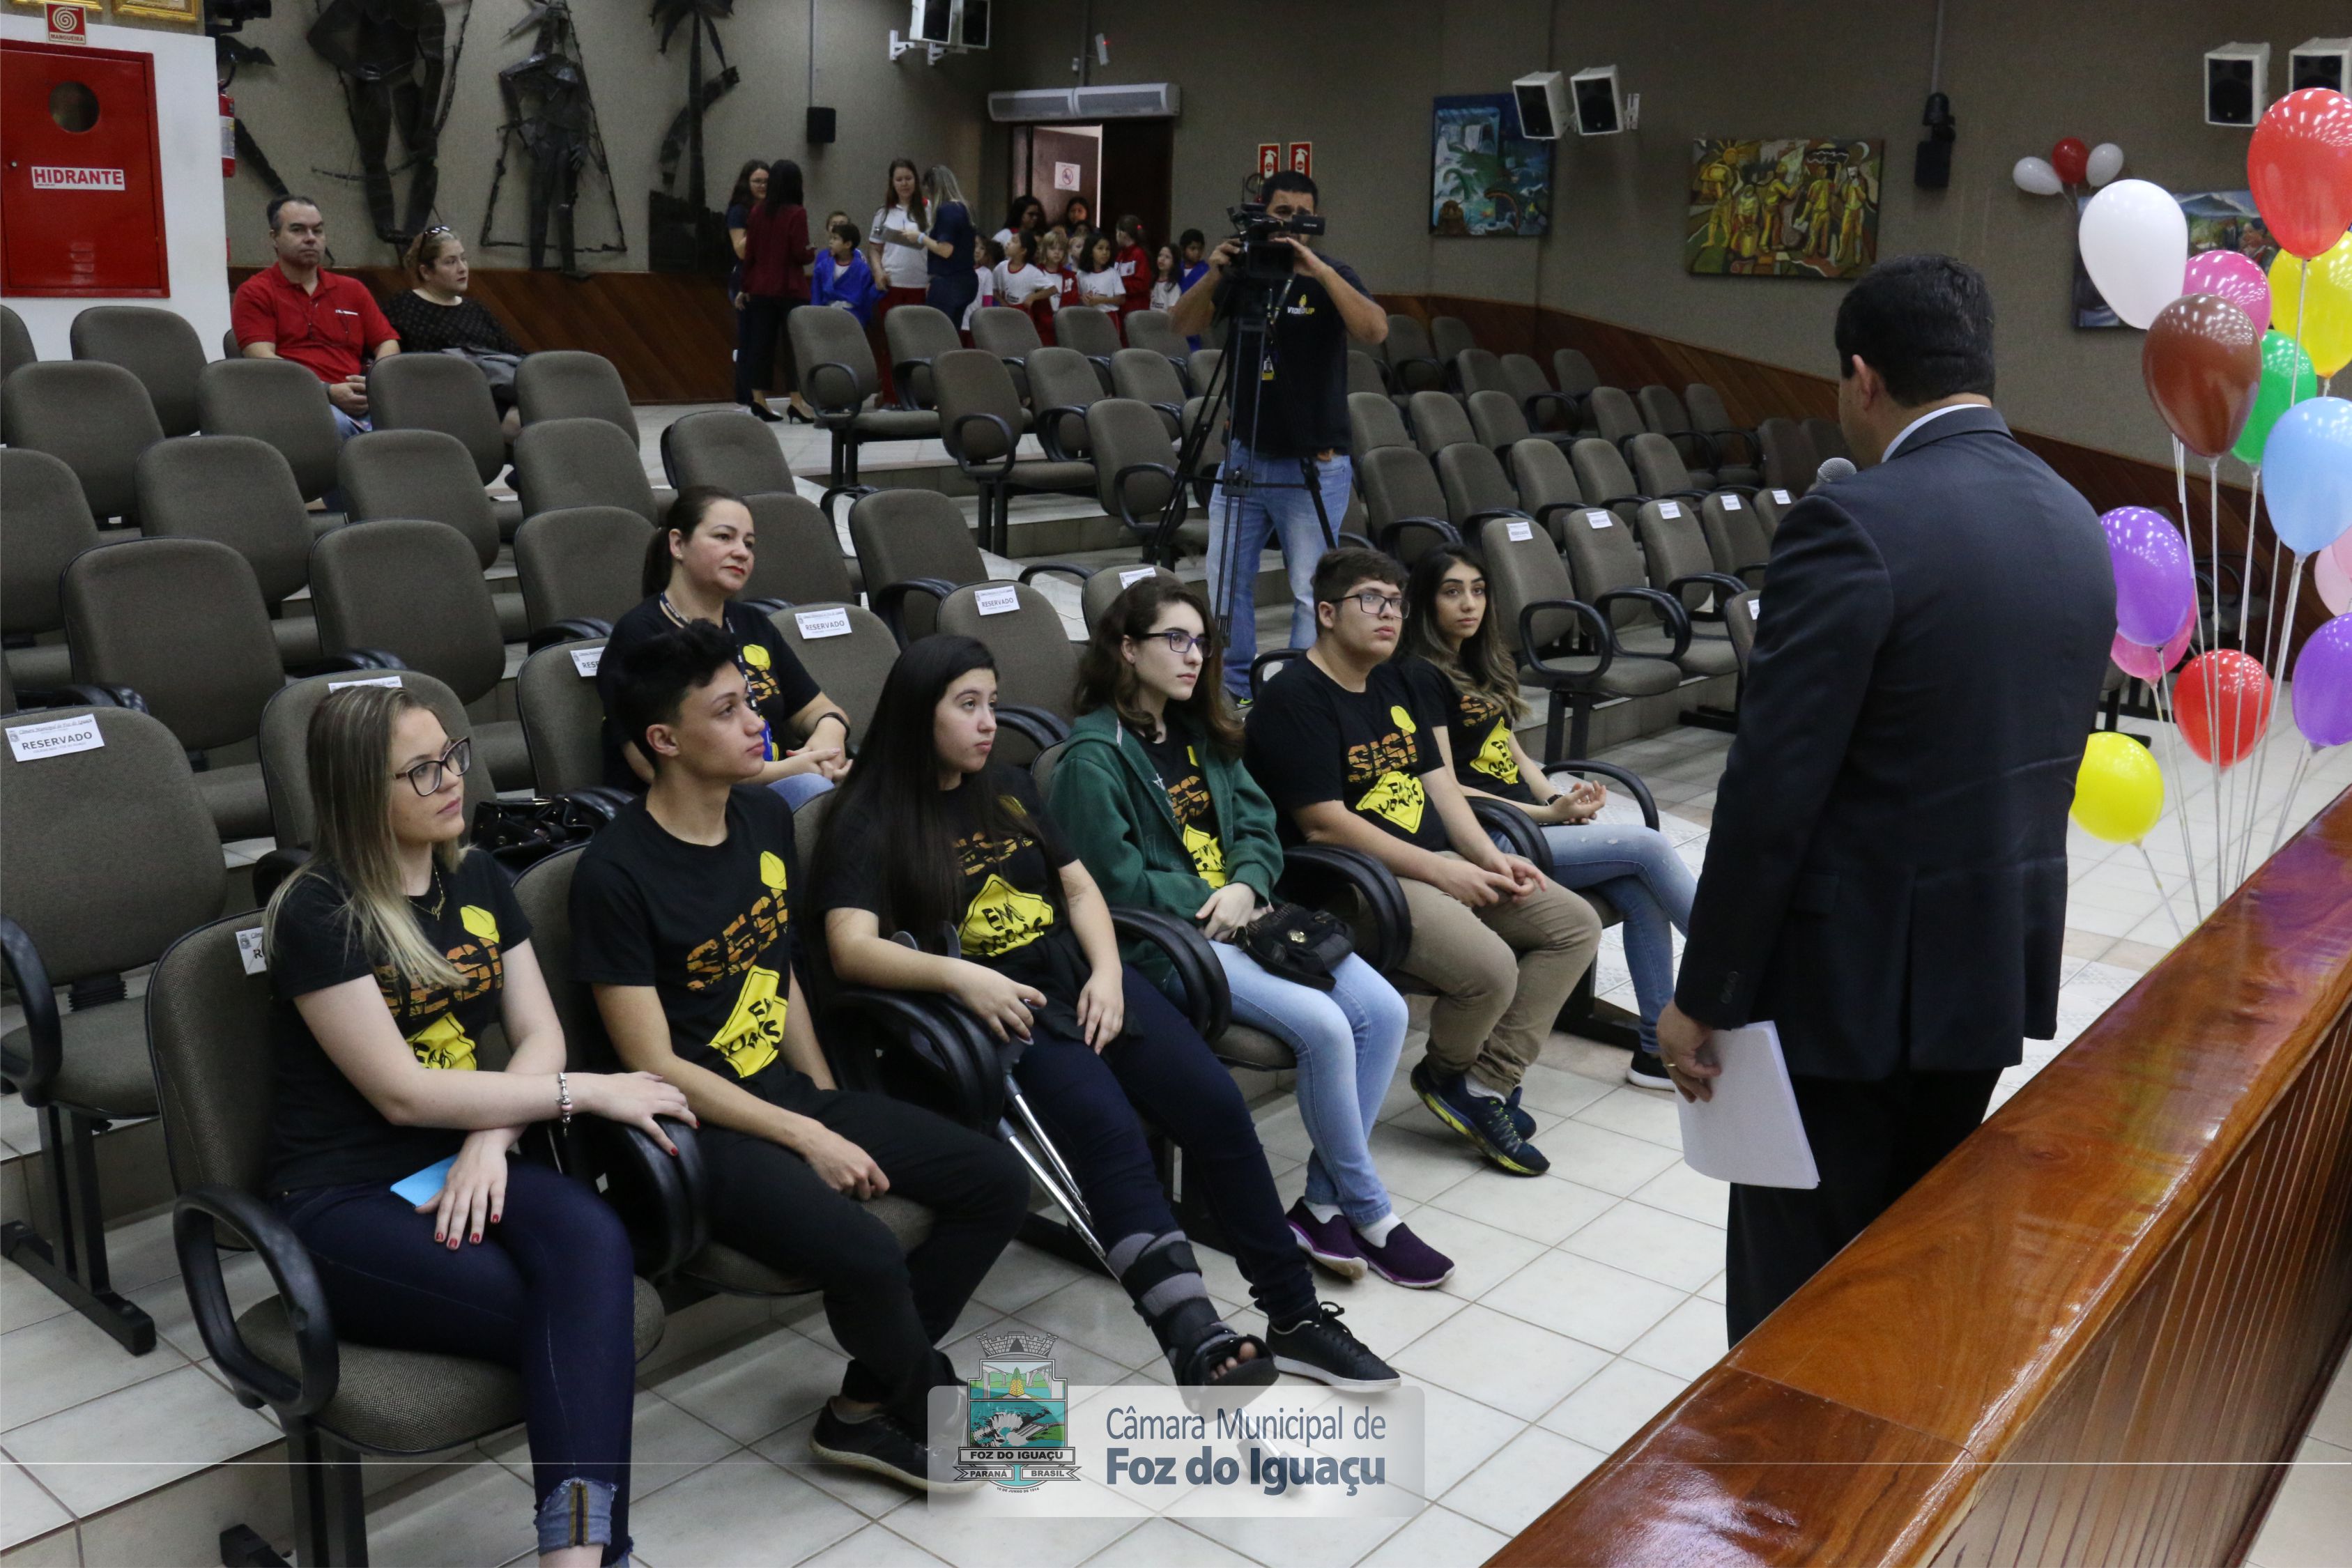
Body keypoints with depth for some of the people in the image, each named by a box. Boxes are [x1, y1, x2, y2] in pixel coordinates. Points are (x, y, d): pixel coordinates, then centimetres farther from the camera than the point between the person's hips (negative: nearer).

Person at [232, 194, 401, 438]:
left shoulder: (352, 290, 27)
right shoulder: (253, 293, 12)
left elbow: (388, 343, 20)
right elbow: (262, 358, -2)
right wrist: (328, 391, -14)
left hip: (360, 404, 4)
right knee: (334, 422, -41)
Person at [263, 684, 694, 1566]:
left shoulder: (475, 877, 10)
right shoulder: (317, 913, -9)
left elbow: (539, 1035, 7)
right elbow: (402, 1092, -14)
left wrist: (491, 1143, -14)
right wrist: (589, 1092, -13)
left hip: (465, 1166, 4)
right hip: (345, 1201, -4)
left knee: (593, 1241, -31)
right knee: (579, 1319, -28)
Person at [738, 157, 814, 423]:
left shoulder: (757, 212, 5)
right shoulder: (796, 213, -10)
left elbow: (749, 253, 7)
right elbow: (800, 253, -13)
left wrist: (747, 286, 15)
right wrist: (814, 254, 8)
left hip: (760, 289, 5)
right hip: (790, 289, -5)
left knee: (761, 342, 9)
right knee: (793, 342, -1)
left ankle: (758, 400, 10)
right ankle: (797, 402, -4)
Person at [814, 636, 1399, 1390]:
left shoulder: (1010, 792, 20)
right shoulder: (869, 822, 1)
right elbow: (852, 949, -11)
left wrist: (1107, 972, -2)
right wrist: (956, 974, -28)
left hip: (1078, 974, 6)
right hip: (996, 1005, -5)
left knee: (1215, 1104, -15)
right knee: (1108, 1129, -32)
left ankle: (1293, 1314, -6)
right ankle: (1200, 1343, -40)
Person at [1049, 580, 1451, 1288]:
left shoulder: (1201, 731, 17)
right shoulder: (1094, 757, -8)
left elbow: (1257, 822, 11)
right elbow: (1118, 881, -13)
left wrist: (1245, 888, -9)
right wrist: (1211, 905, -10)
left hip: (1241, 915, 8)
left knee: (1383, 1010, -13)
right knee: (1322, 1025, -25)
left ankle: (1324, 1204, -4)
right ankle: (1370, 1216, -6)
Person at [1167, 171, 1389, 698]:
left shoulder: (1331, 277, -3)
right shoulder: (1242, 272, 6)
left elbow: (1375, 330, -21)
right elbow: (1182, 326, -3)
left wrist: (1322, 272, -28)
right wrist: (1213, 275, -18)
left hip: (1312, 466, -4)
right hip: (1243, 456, 4)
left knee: (1311, 593, -3)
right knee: (1227, 584, 7)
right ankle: (1235, 691, 21)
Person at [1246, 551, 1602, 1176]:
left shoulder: (1399, 685, 18)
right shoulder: (1293, 699, -12)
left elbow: (1439, 784, 16)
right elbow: (1324, 824, -18)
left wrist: (1491, 857, -2)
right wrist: (1441, 872, -17)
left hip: (1439, 862, 10)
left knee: (1577, 925, 3)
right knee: (1490, 968, -28)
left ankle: (1487, 1084, 1)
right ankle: (1447, 1074, 6)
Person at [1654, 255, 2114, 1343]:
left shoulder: (1854, 525, -19)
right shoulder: (2076, 525, 6)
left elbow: (1772, 790, -20)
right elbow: (2041, 757, 13)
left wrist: (1699, 994, -12)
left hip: (1853, 971, -8)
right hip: (2000, 961, 8)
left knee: (1800, 1297, 6)